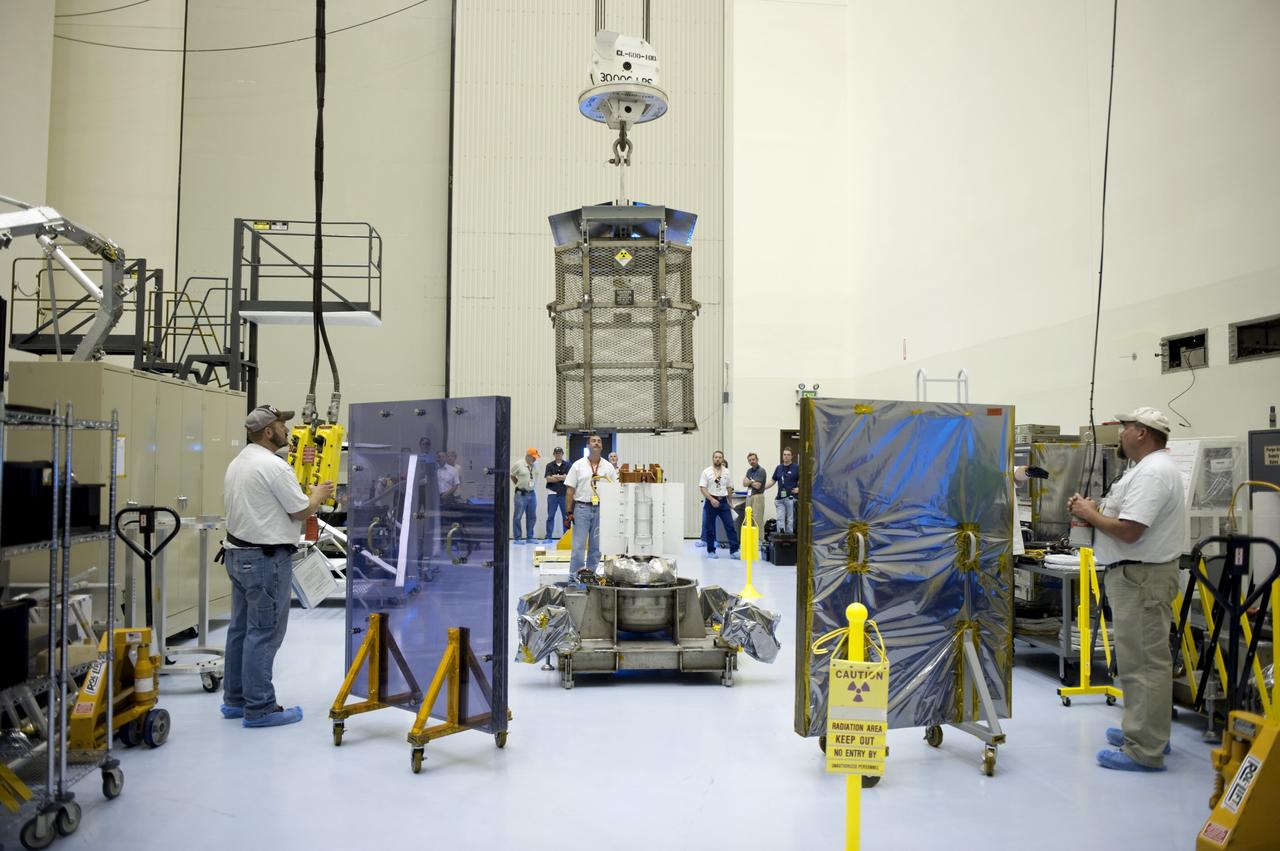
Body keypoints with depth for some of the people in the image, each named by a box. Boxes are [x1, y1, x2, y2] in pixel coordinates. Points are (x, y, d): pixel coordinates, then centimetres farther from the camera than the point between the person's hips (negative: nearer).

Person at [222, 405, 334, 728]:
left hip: (238, 553, 10)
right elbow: (303, 511, -13)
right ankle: (259, 708, 0)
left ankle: (235, 699, 24)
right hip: (267, 558, -10)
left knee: (241, 628, 15)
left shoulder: (237, 463, 13)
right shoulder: (273, 466, -18)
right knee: (264, 633, -5)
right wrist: (318, 494, 6)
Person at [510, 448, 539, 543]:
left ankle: (529, 537, 19)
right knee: (518, 517, -1)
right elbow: (511, 475, 1)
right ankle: (517, 538, 6)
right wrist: (518, 484, 2)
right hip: (521, 494, -6)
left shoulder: (536, 465, 6)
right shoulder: (518, 464, -10)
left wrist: (533, 484, 10)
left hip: (532, 493, 6)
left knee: (532, 517, 10)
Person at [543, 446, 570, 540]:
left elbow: (568, 477, -8)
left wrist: (555, 476, -6)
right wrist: (562, 478, -5)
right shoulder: (549, 466, 7)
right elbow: (548, 479, -6)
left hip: (564, 493, 0)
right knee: (550, 516, 1)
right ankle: (549, 537, 6)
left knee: (566, 516, 4)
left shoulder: (567, 465, 6)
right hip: (552, 493, 0)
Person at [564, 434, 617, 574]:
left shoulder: (608, 467, 7)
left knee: (596, 546, 8)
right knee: (578, 545, -4)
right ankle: (574, 576, 0)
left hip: (601, 509, 2)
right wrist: (569, 513, -5)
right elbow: (570, 490, 1)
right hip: (582, 508, -2)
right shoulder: (578, 465, 1)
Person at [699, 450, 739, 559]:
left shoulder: (726, 472, 8)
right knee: (710, 528, 4)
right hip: (711, 501, -3)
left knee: (730, 526, -4)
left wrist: (730, 502, 16)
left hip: (723, 501, 3)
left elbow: (728, 488, 15)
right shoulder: (706, 472, -4)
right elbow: (702, 488, -9)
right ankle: (711, 551, 14)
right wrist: (711, 499, -20)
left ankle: (734, 551, -4)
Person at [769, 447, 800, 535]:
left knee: (790, 519, 2)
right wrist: (762, 488, 9)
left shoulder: (796, 467, -2)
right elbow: (772, 481, 17)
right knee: (780, 519, 2)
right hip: (780, 498, 4)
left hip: (791, 497, -4)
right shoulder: (778, 468, 13)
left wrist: (799, 488, -16)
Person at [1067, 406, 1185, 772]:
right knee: (1142, 659, 19)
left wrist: (1090, 514, -10)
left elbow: (1128, 531, -26)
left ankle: (1144, 750, -3)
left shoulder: (1152, 472, -19)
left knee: (1145, 662, -7)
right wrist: (1092, 511, 5)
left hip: (1142, 577, -12)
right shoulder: (1150, 468, 17)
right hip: (1138, 574, 12)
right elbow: (1129, 518, 20)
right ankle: (1147, 730, 31)